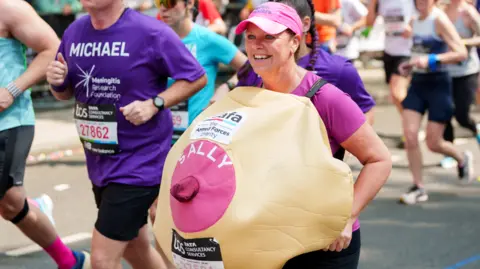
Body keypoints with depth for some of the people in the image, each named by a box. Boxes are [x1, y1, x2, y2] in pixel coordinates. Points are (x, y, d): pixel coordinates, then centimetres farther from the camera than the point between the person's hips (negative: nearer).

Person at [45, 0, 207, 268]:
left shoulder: (151, 32, -16)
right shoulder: (75, 32, 3)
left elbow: (197, 77, -9)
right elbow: (67, 92, 15)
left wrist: (154, 104, -21)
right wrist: (58, 82, -8)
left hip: (140, 163, -7)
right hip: (99, 163, 7)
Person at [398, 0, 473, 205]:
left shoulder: (439, 20, -13)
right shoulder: (415, 21, 9)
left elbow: (461, 53, -19)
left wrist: (430, 60, -27)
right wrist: (409, 65, 6)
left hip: (438, 83, -6)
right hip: (417, 82, 6)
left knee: (433, 143, 0)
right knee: (410, 136, -6)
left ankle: (462, 159, 32)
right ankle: (418, 188, 5)